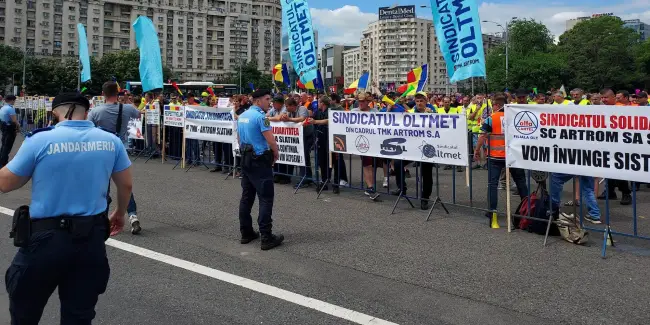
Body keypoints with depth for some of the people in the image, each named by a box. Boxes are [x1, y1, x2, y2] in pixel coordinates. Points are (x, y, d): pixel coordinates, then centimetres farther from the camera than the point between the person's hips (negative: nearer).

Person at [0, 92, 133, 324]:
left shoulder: (40, 140, -11)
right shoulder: (111, 141, -1)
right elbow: (126, 184, 9)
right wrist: (120, 213, 26)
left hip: (46, 238, -3)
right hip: (92, 237, 3)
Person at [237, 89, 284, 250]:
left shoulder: (242, 116, 12)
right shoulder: (260, 116, -16)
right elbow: (271, 140, -20)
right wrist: (276, 153, -3)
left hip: (246, 159, 9)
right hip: (260, 161, -9)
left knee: (247, 196, 12)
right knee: (266, 198, -6)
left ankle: (246, 233, 18)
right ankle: (267, 238, -7)